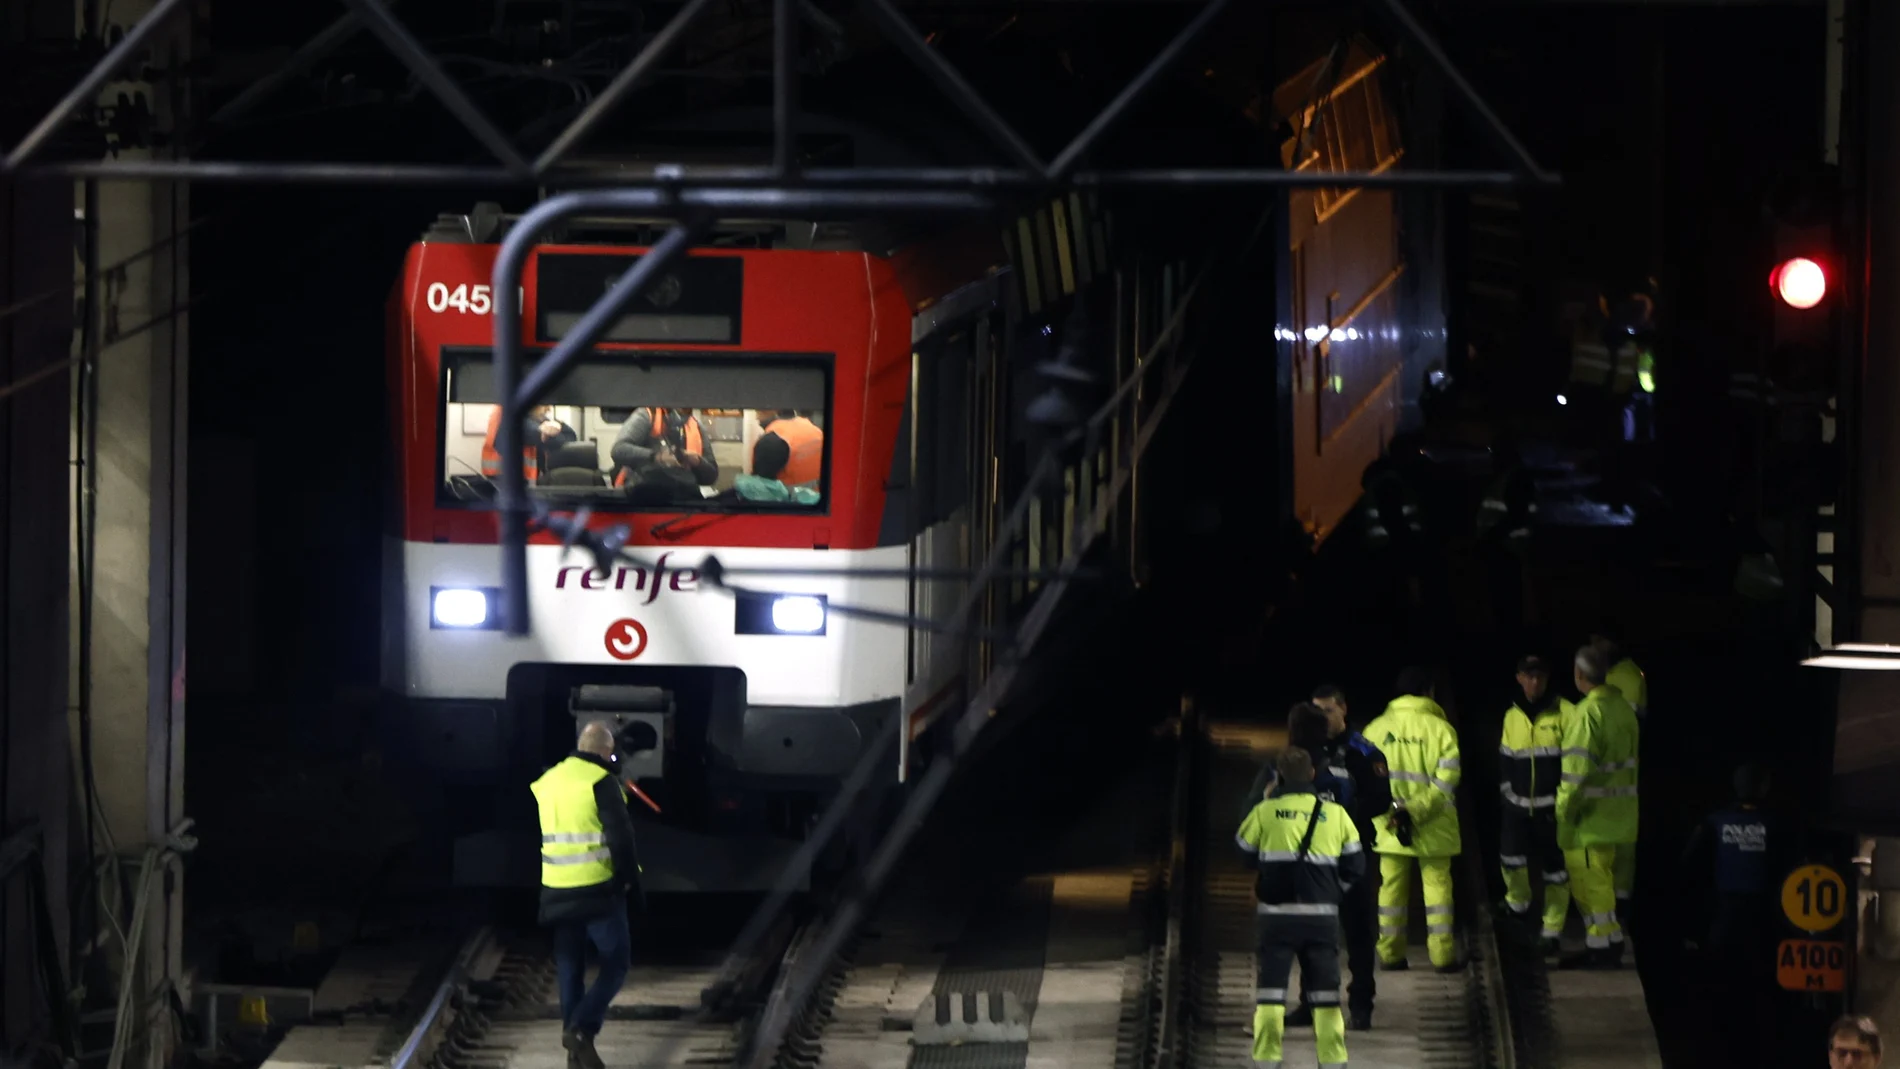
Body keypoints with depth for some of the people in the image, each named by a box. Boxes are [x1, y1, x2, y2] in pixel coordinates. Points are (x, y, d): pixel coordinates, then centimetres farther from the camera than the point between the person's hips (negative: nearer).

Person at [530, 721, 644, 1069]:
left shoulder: (547, 782, 11)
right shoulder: (602, 782, -11)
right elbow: (620, 837, -13)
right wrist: (630, 879, -6)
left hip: (557, 890, 6)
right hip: (599, 888, -6)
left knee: (570, 967, 12)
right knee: (615, 962, 2)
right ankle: (583, 1028, -15)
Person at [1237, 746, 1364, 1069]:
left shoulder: (1265, 811, -3)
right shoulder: (1335, 813, 2)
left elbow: (1243, 850, 12)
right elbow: (1355, 866, 7)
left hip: (1277, 914, -1)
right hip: (1322, 915, 1)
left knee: (1270, 990, 3)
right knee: (1325, 993, 9)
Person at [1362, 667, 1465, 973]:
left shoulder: (1376, 729, 2)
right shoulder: (1440, 729, -6)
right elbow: (1446, 779, -13)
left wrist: (1389, 809, -6)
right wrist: (1417, 811, -13)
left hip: (1389, 828, 2)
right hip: (1433, 828, -2)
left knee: (1392, 887, 10)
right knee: (1437, 886, 5)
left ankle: (1390, 954, 11)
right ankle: (1442, 955, 3)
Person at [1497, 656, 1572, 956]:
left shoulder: (1564, 713, -7)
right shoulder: (1512, 716, 8)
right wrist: (1507, 792, 9)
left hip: (1552, 805, -3)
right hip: (1519, 804, 3)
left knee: (1554, 867, 1)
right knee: (1510, 855, -9)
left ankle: (1552, 929, 11)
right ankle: (1518, 903, 20)